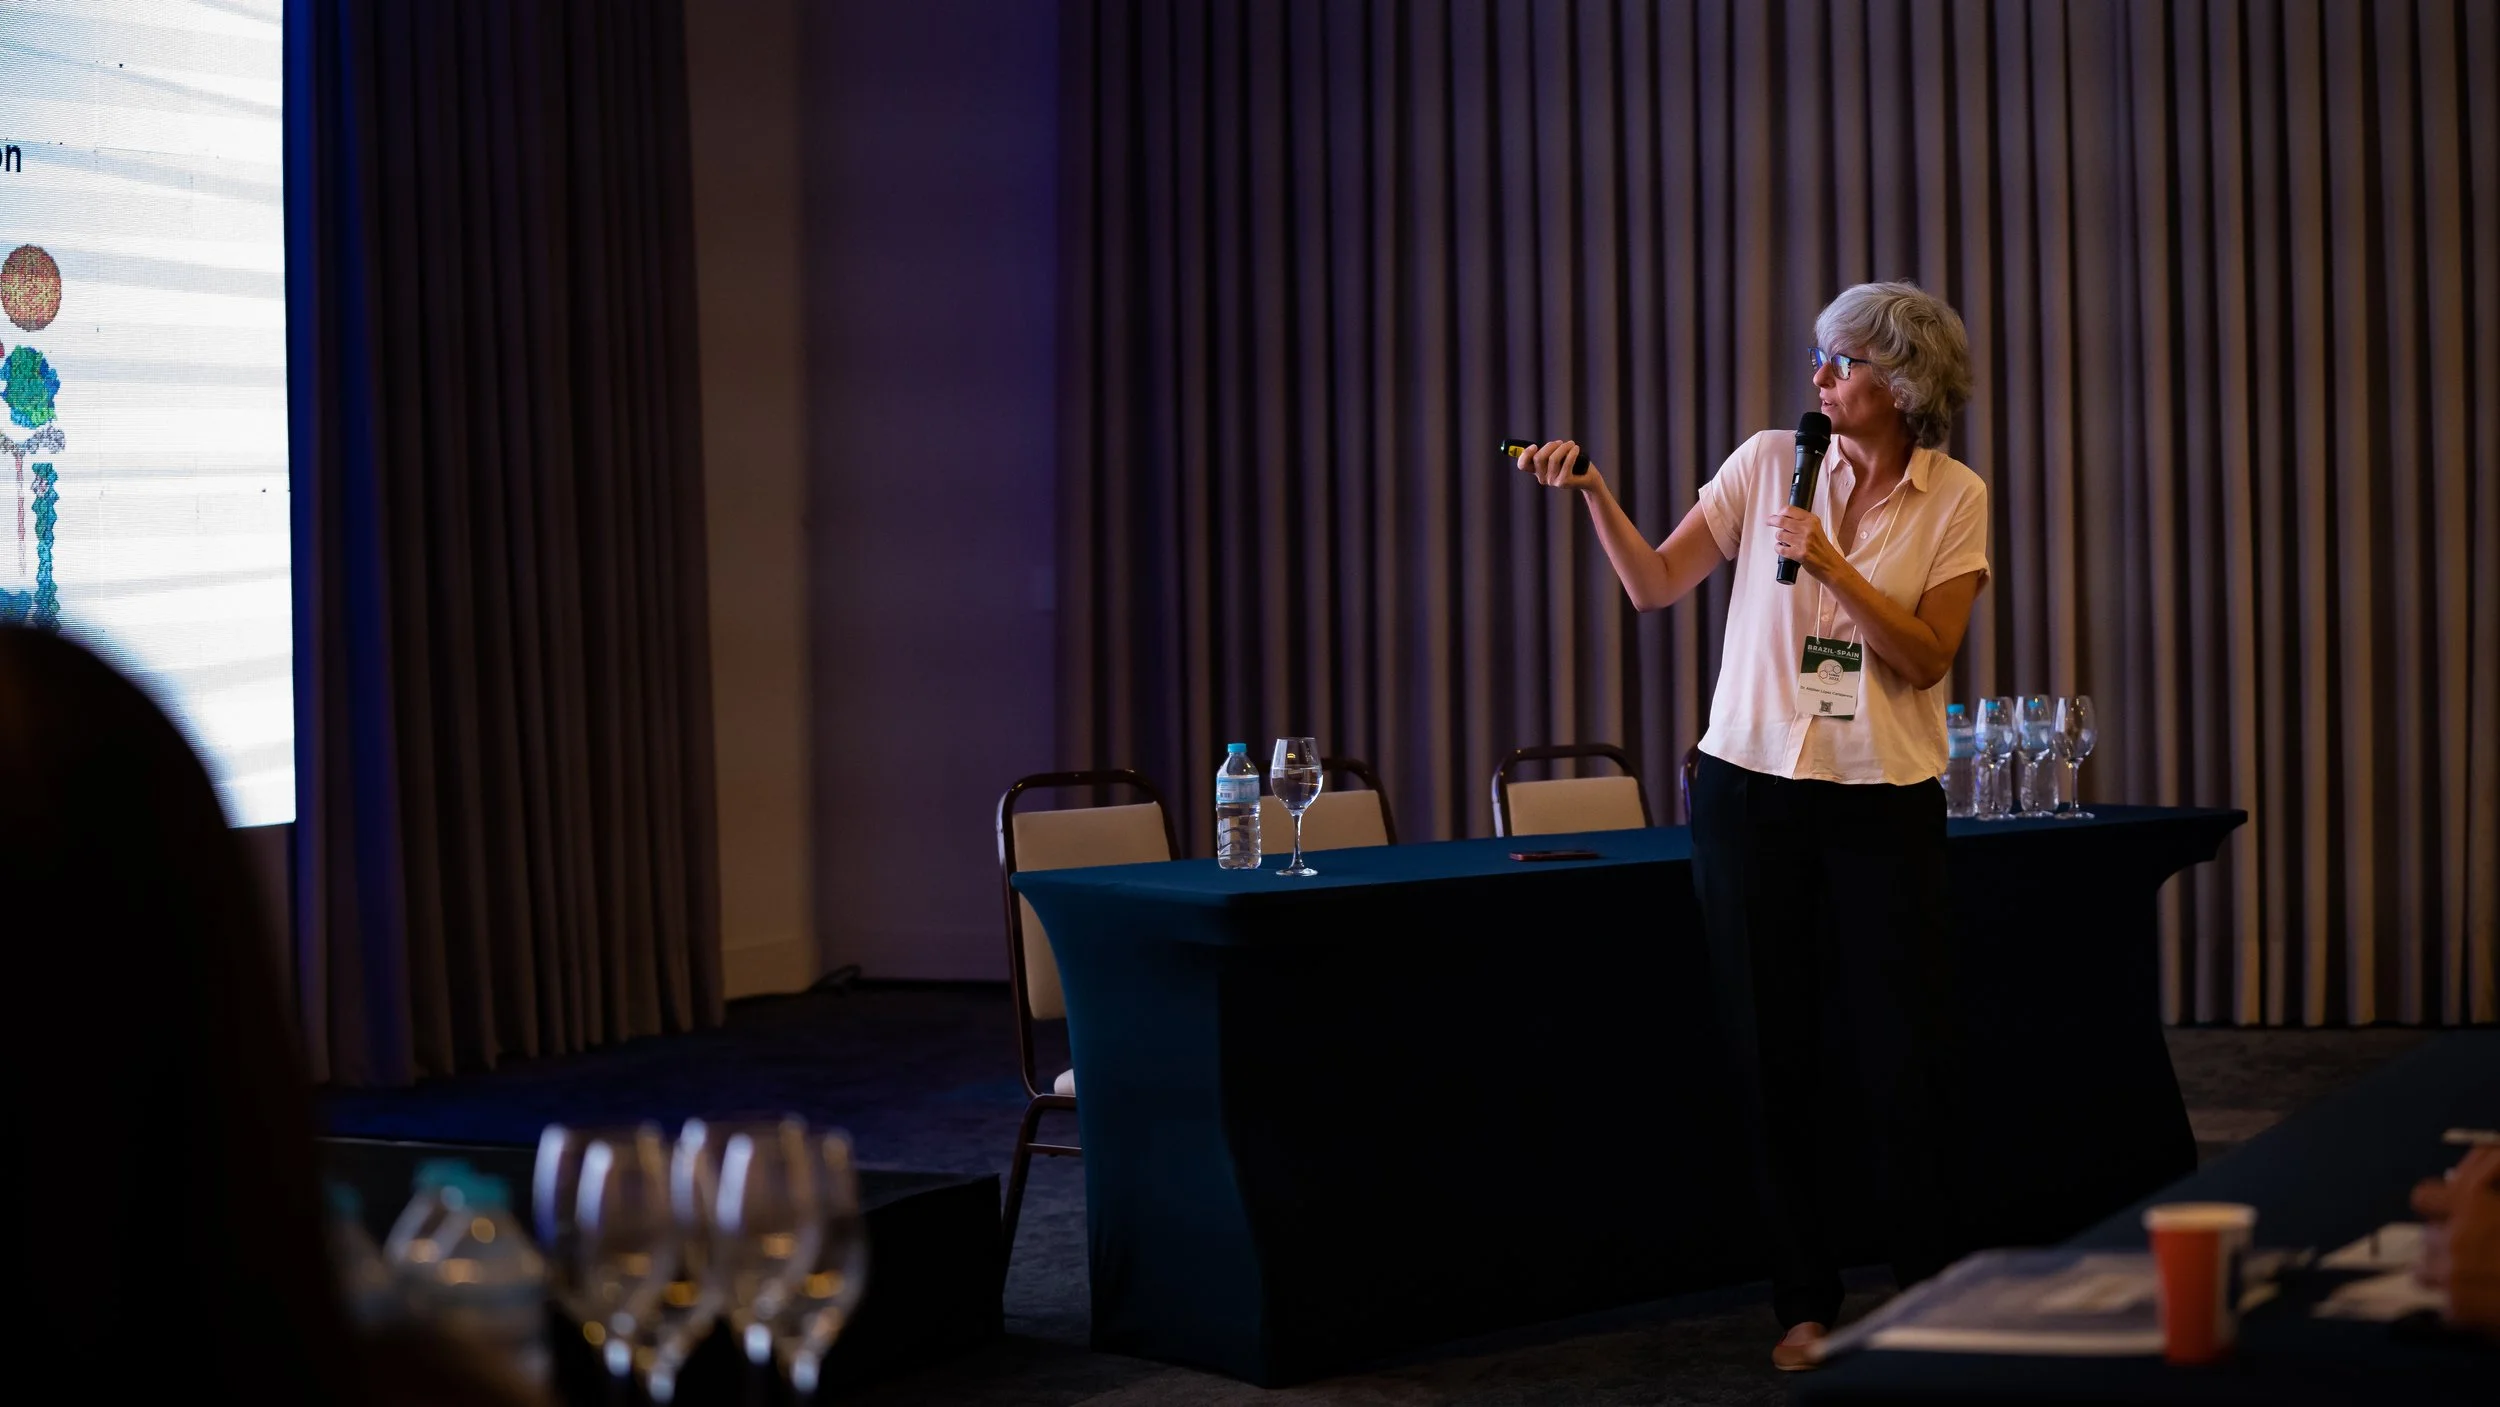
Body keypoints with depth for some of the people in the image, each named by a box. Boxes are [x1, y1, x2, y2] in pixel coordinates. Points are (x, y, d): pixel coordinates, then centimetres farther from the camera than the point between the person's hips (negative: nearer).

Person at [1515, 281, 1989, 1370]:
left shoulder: (1954, 500, 0)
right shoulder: (1768, 463, 2)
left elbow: (1925, 655, -8)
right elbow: (1654, 586, 2)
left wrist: (1830, 563, -18)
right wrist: (1593, 492, -12)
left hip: (1884, 802, -1)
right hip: (1751, 790, 1)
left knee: (1903, 1057, -2)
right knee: (1776, 1051, 5)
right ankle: (1805, 1301, 17)